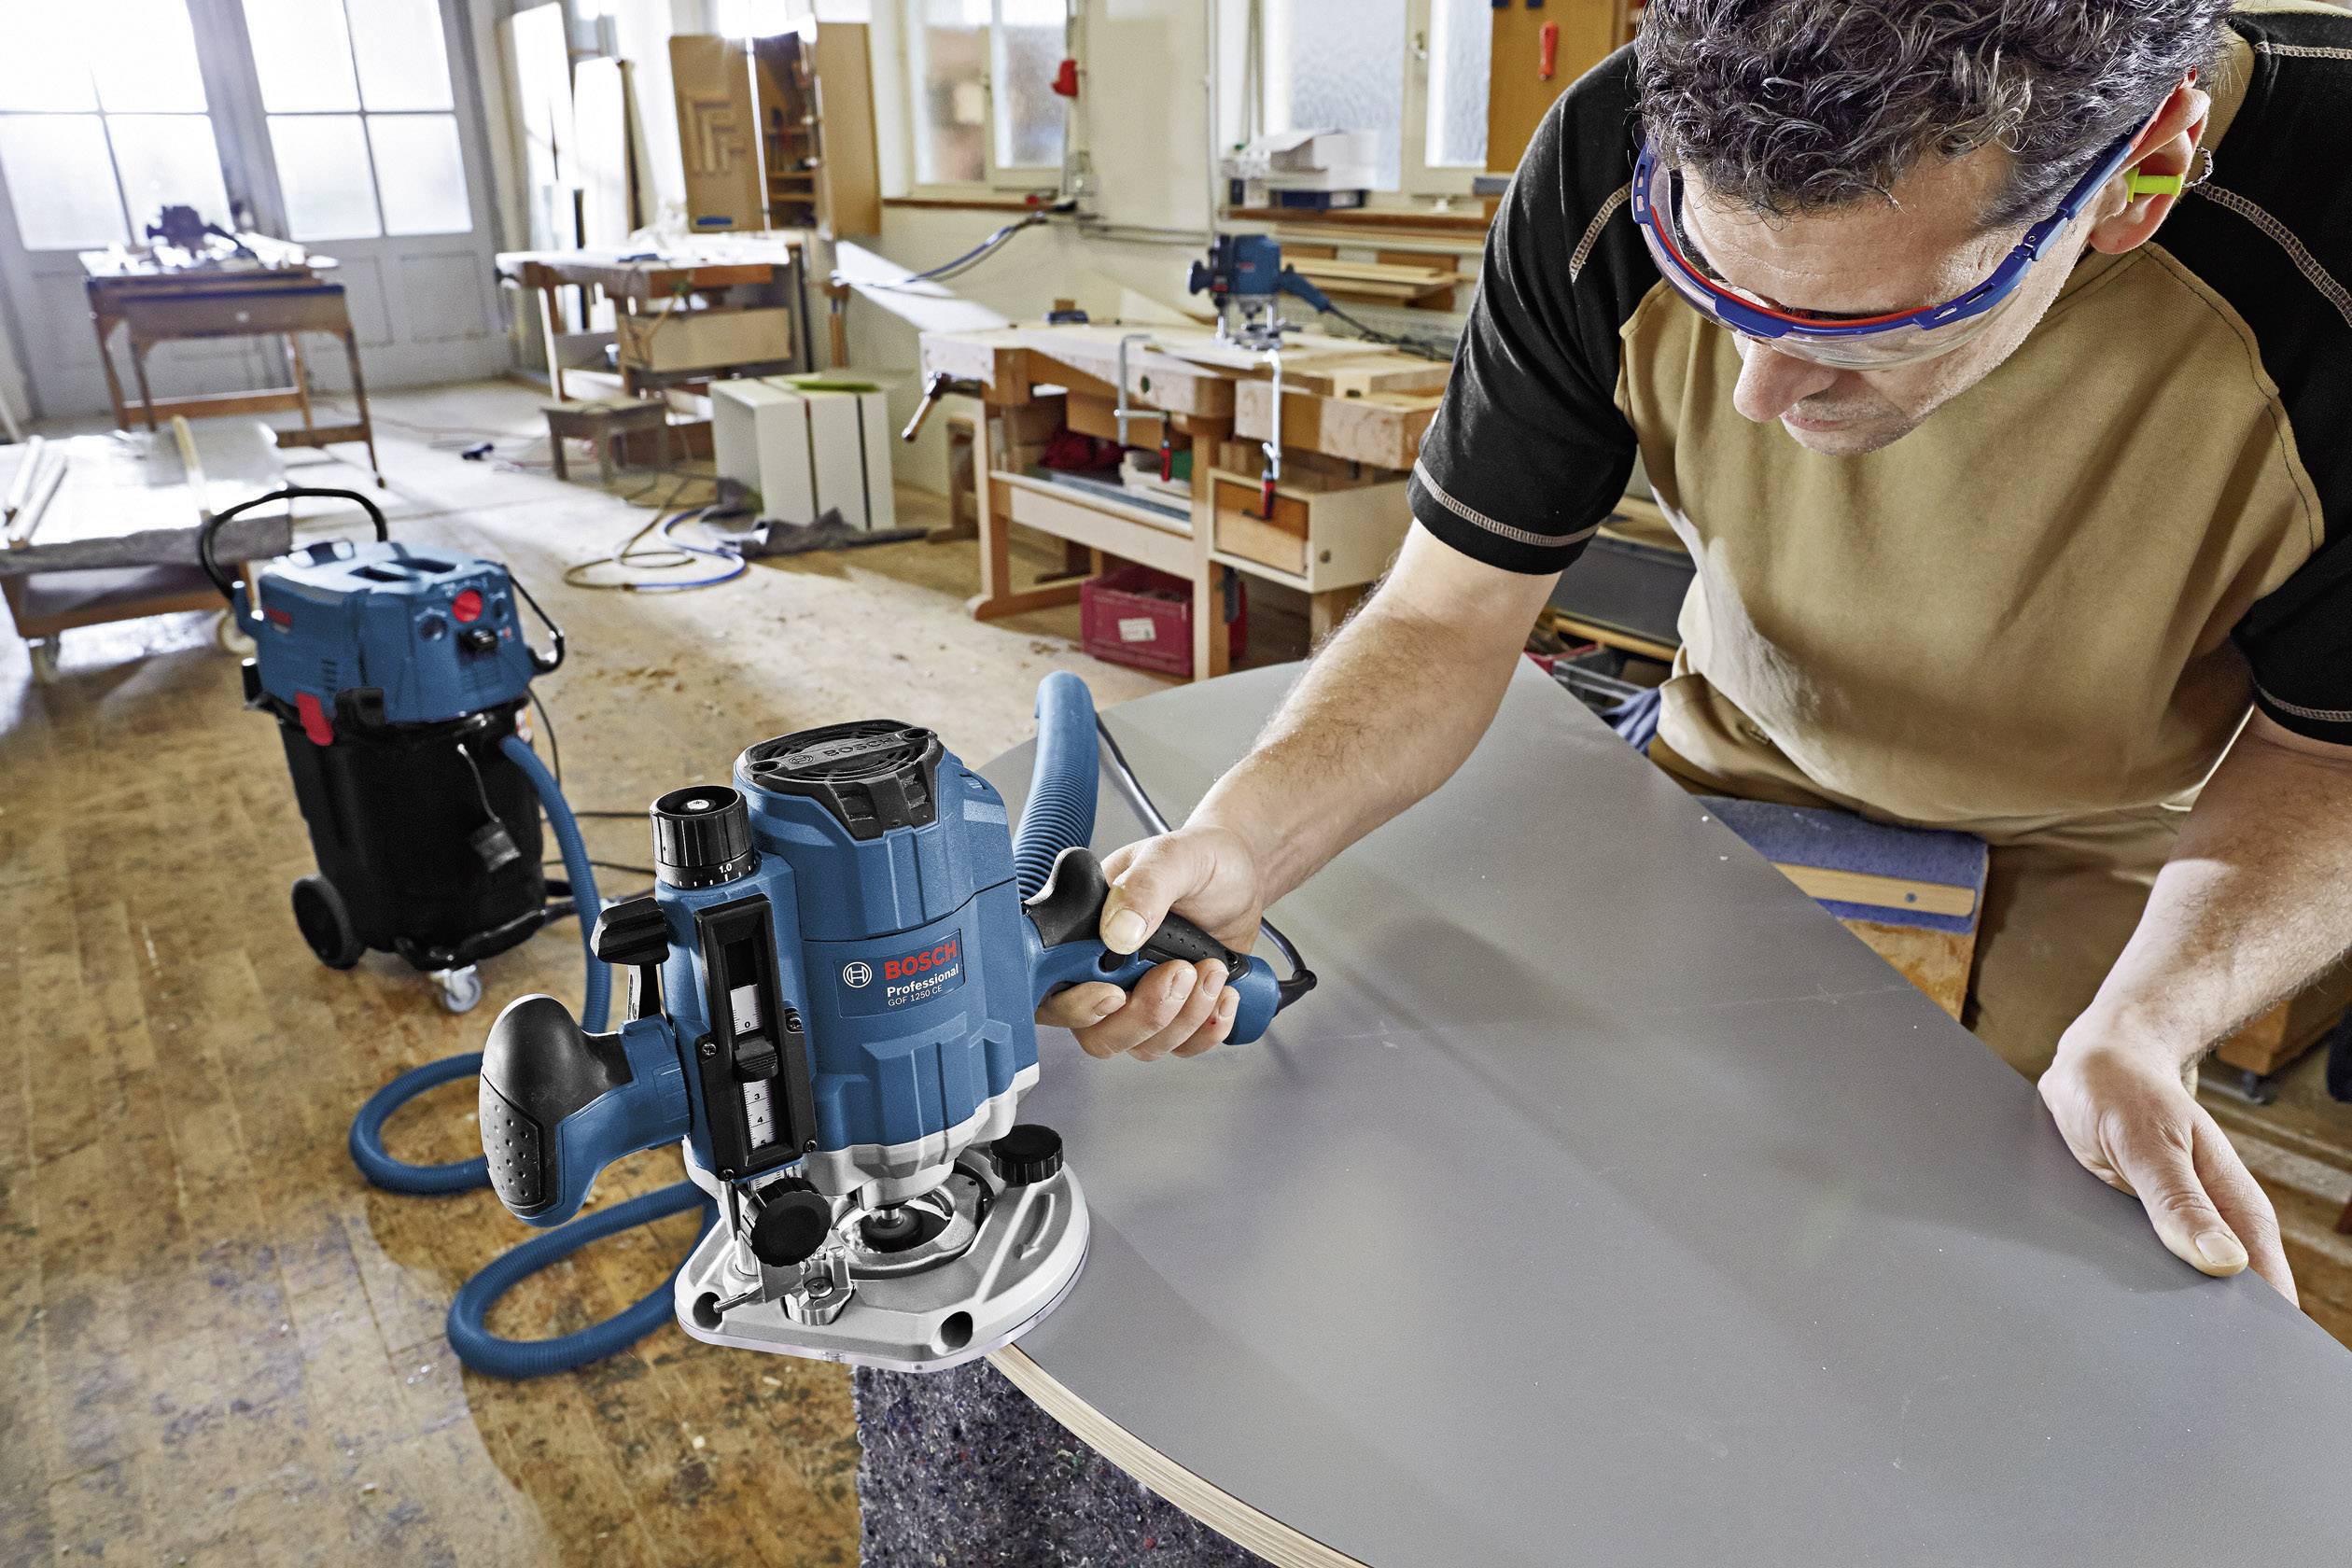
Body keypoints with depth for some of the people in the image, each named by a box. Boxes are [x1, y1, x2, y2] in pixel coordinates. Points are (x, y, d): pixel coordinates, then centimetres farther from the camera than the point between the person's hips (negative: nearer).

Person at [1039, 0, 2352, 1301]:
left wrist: (2139, 1032, -35)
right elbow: (1451, 613, -22)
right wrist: (1233, 843, -39)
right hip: (1756, 760, 1)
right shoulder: (1612, 166, -30)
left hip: (2110, 837, 0)